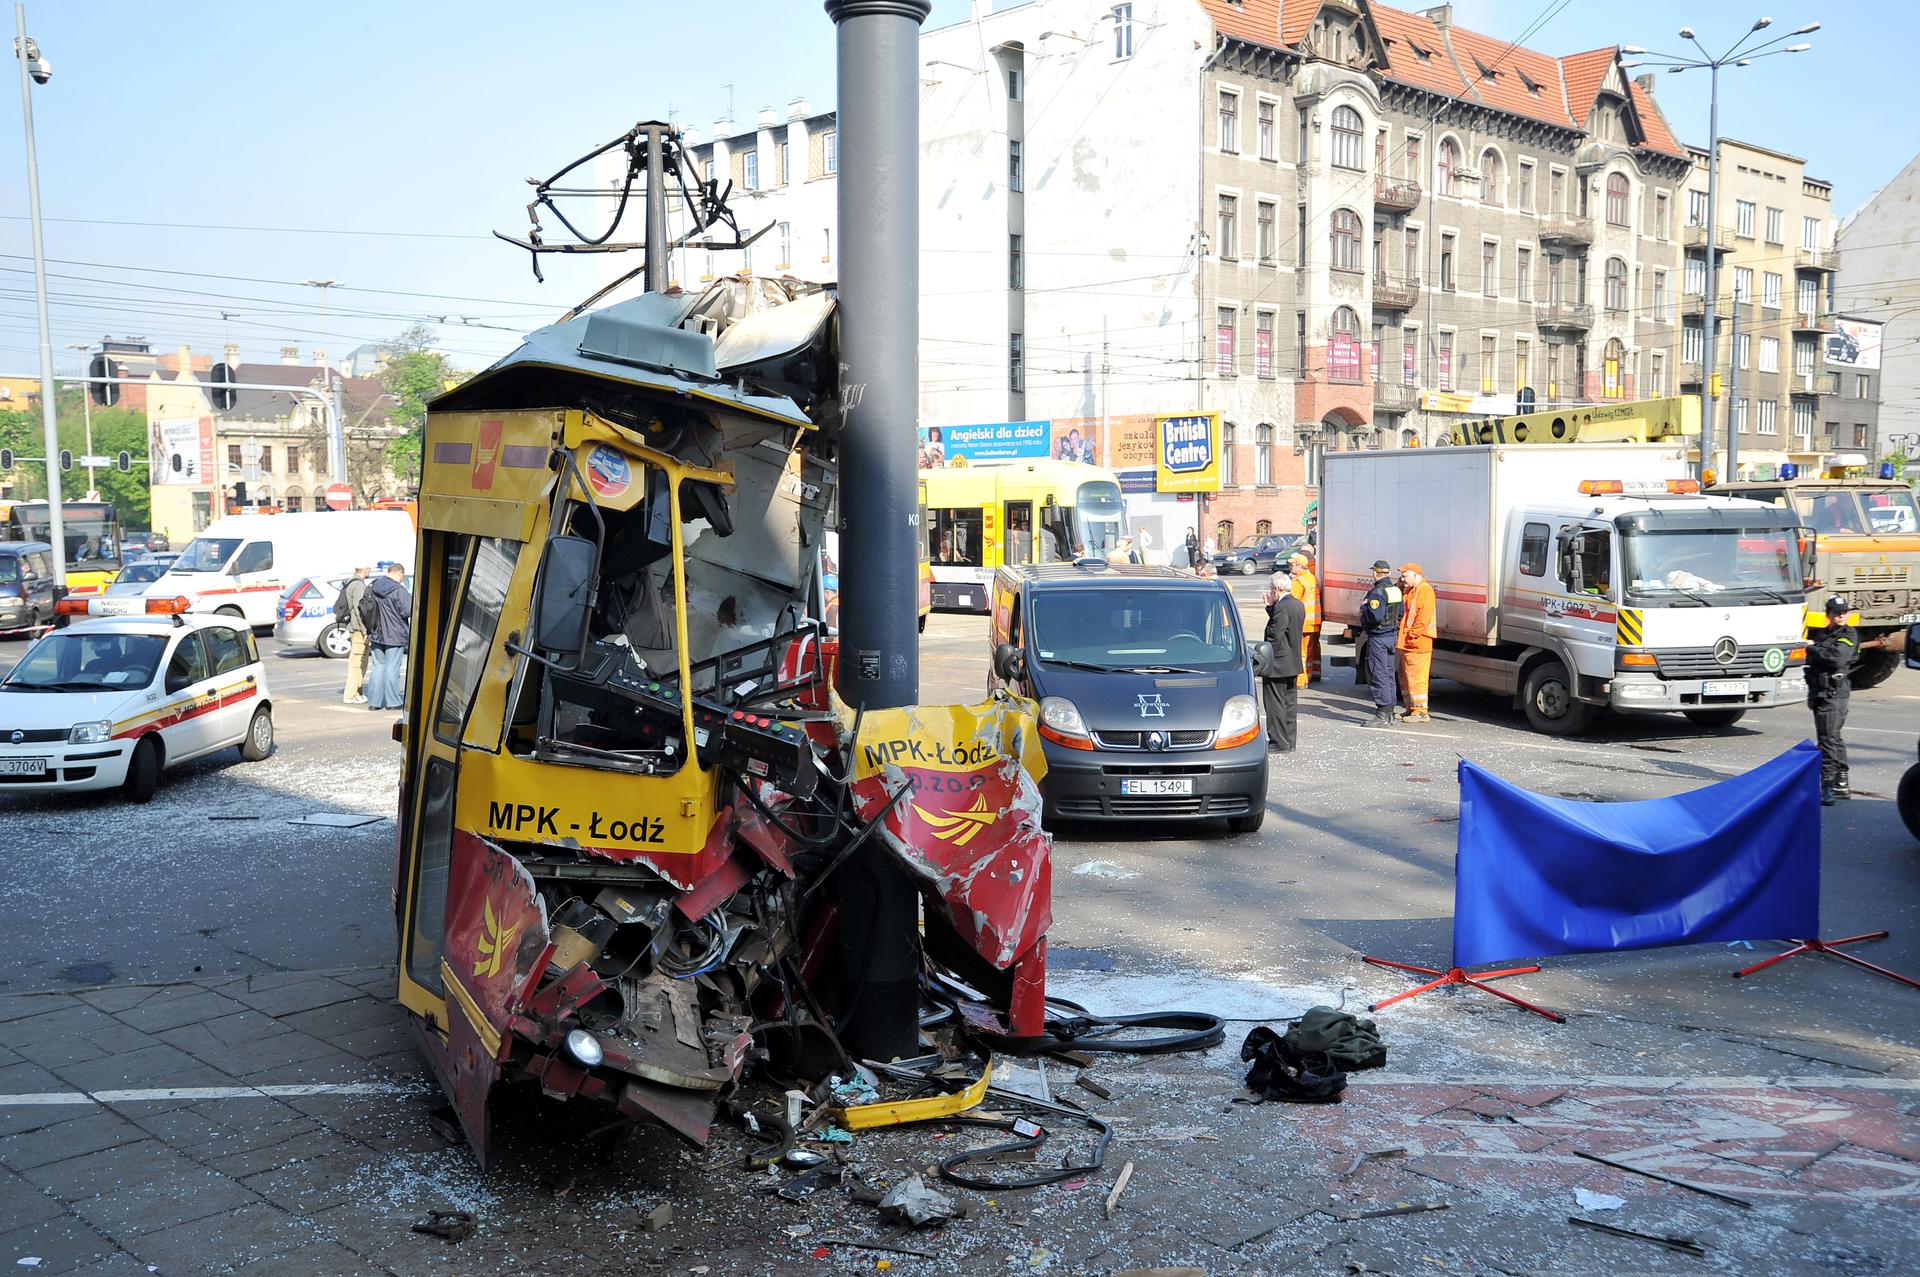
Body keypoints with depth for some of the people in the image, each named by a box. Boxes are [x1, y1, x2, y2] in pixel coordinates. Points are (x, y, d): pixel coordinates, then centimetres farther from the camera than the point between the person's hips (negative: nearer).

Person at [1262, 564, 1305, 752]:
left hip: (1277, 665, -10)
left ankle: (1279, 743, 0)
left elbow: (1275, 635, -22)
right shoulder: (1298, 604, 9)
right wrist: (1270, 607, 15)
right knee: (1290, 702, 15)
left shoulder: (1282, 607, -20)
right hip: (1293, 662, 10)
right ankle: (1290, 741, 21)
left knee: (1276, 704, -3)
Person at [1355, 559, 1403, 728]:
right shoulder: (1396, 590, 10)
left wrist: (1364, 606, -13)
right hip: (1391, 635, 9)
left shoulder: (1377, 592, -19)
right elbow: (1400, 613, 18)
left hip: (1377, 637, -9)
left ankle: (1382, 716, -8)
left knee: (1378, 675, -7)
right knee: (1388, 674, 15)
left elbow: (1375, 616, -29)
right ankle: (1389, 713, 20)